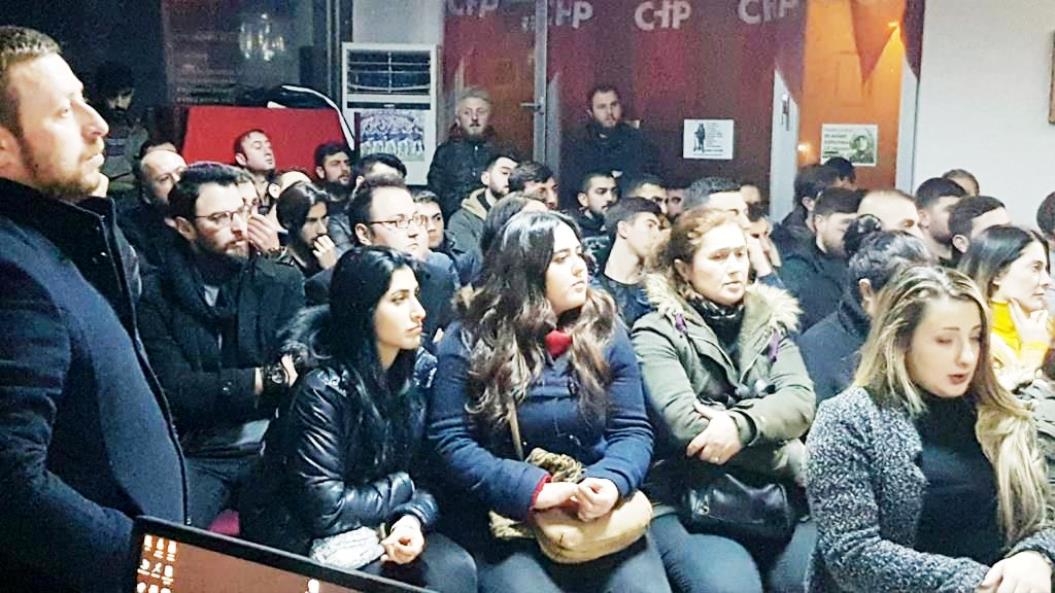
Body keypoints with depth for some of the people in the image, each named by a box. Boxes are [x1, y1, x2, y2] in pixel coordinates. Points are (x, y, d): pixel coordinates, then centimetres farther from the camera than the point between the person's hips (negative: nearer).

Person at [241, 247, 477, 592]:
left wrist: (414, 517, -22)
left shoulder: (423, 371, -3)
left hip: (382, 530, 5)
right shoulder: (322, 387, -21)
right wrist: (403, 487, -11)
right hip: (306, 543, -5)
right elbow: (325, 512, -23)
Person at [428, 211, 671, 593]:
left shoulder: (605, 333, 6)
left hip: (600, 511, 3)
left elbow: (633, 430, 3)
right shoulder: (469, 342, -2)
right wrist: (535, 489, -19)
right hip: (505, 520, -2)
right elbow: (450, 442, -8)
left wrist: (611, 483, -19)